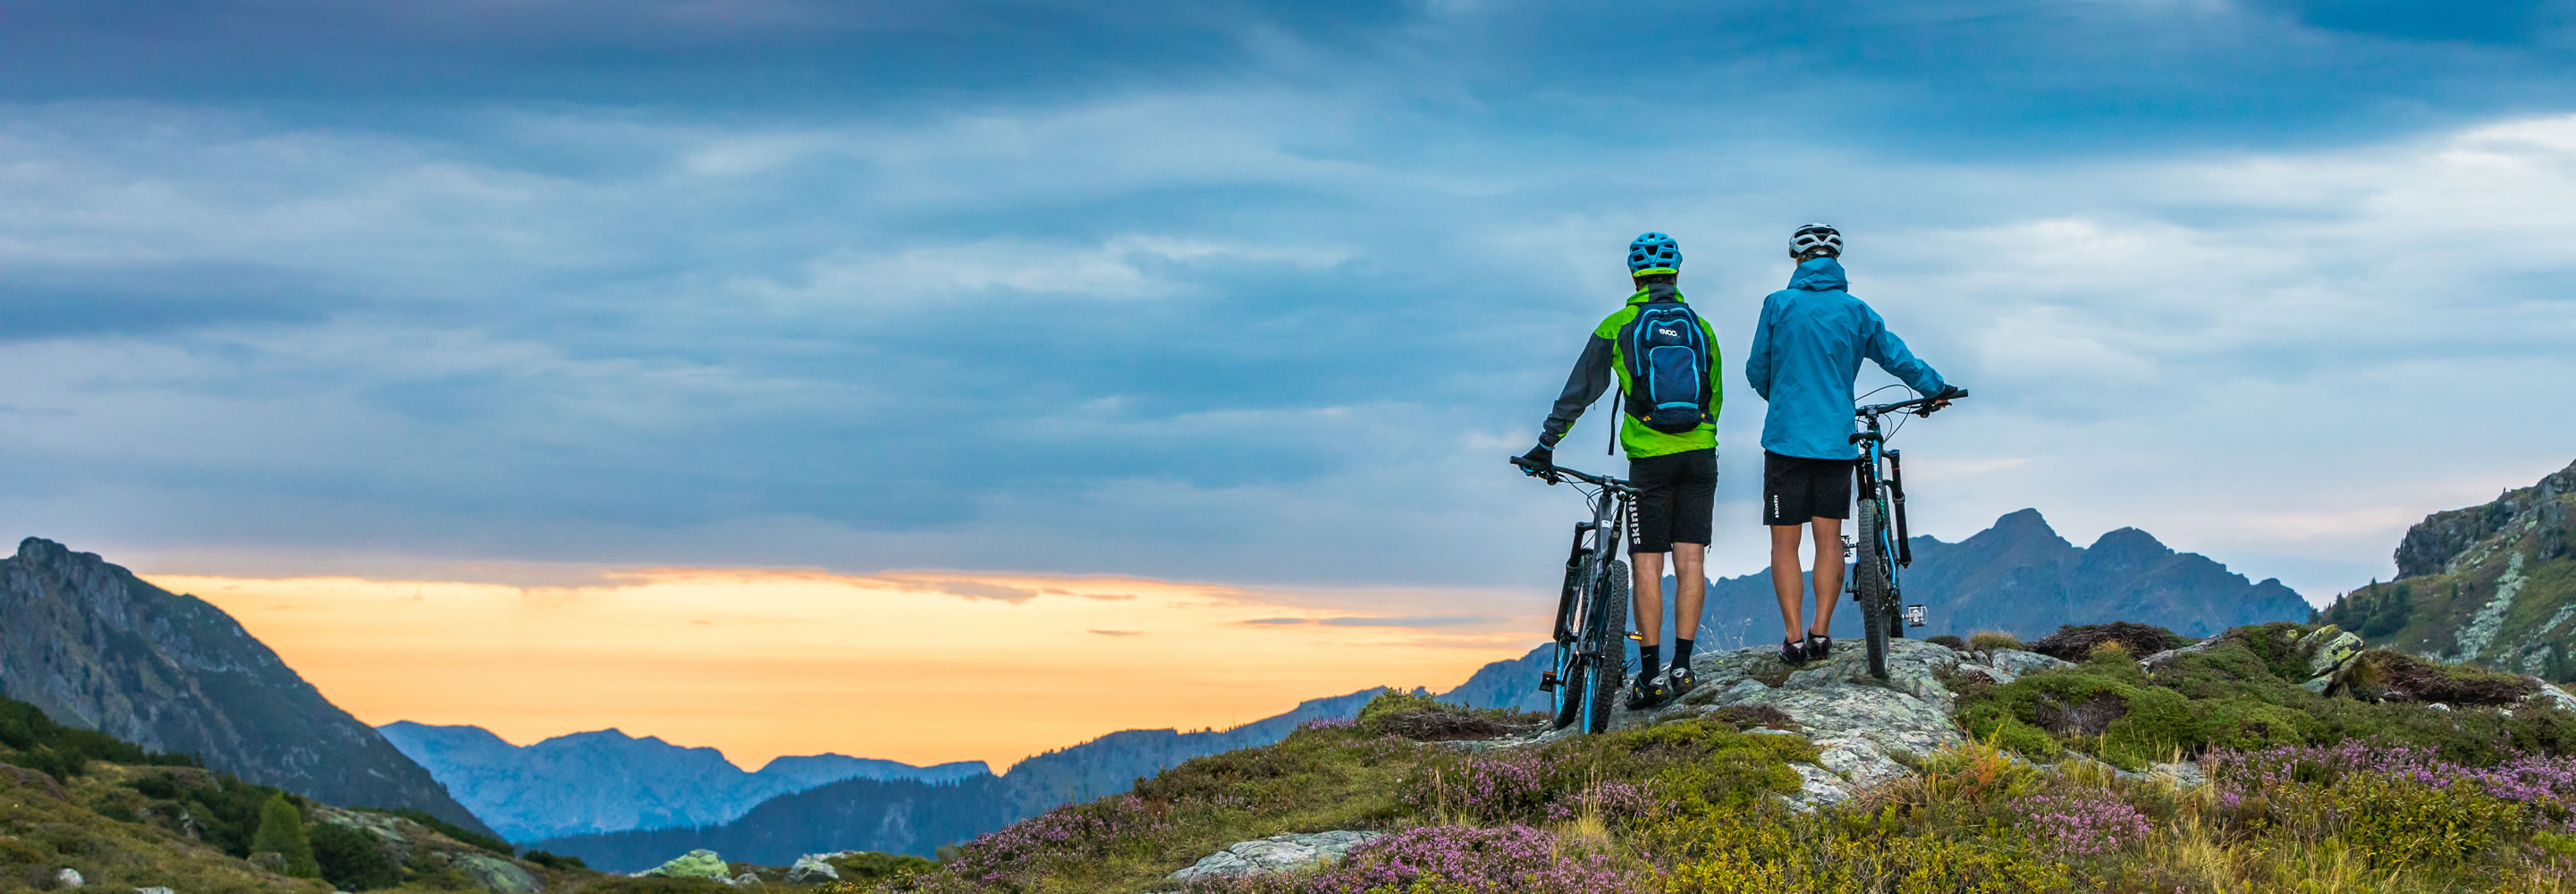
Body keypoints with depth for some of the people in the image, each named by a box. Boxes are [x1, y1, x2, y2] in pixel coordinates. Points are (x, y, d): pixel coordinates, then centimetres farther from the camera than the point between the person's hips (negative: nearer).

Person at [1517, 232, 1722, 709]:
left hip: (1649, 458, -3)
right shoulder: (1702, 328, 10)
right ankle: (1682, 666, -1)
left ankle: (1650, 674, -4)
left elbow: (1578, 391, -1)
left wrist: (1545, 445, 5)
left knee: (1646, 564, 0)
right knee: (1690, 560, 2)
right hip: (1700, 455, 3)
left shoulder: (1617, 326, -1)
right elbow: (1715, 397, 16)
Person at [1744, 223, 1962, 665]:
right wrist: (1938, 389, 29)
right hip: (1837, 439, 2)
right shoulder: (1855, 311, 4)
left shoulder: (1779, 304, -1)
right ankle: (1821, 632, 5)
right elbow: (1897, 357, 12)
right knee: (1829, 537, 9)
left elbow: (1757, 370, 5)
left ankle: (1794, 637, -2)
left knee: (1785, 541, 2)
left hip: (1786, 435, -2)